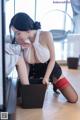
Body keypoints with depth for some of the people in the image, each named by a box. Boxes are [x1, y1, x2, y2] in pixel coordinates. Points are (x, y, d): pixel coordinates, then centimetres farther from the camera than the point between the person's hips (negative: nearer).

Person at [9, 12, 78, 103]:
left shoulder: (46, 35, -29)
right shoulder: (19, 42, -21)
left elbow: (52, 59, -17)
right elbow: (26, 63, -7)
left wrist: (46, 77, -20)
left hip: (51, 71, -2)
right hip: (34, 73, 2)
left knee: (73, 99, -2)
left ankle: (55, 83, 25)